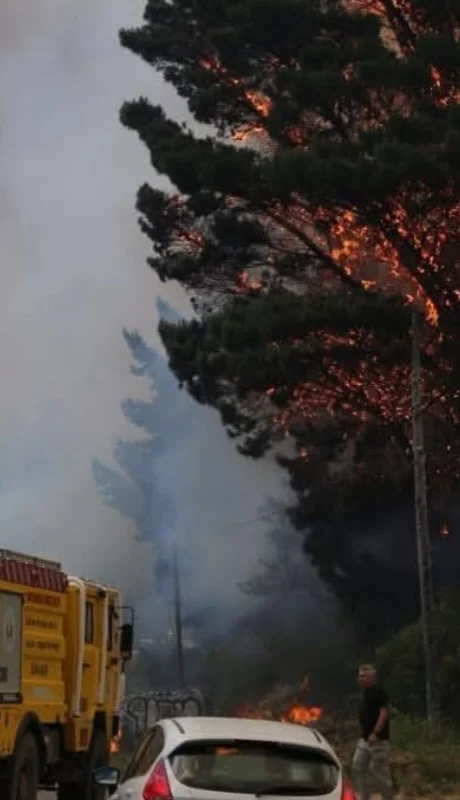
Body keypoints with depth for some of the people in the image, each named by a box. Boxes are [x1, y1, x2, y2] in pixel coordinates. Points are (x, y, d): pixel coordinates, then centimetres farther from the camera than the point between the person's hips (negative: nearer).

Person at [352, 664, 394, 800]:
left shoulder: (379, 692, -13)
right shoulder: (366, 692, 14)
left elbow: (384, 713, -22)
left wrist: (375, 733, -28)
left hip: (378, 739, -9)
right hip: (365, 739, 9)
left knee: (378, 771, -6)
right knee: (358, 767, 5)